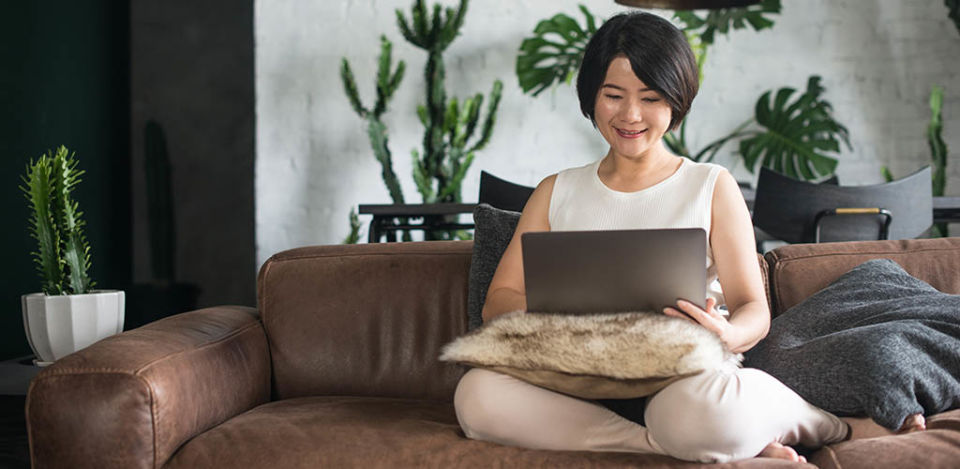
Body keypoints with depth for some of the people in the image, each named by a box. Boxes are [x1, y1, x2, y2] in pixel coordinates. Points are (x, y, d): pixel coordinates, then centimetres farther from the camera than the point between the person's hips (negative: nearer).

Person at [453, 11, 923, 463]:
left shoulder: (713, 188, 12)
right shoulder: (555, 194, 17)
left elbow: (754, 310, 5)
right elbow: (499, 300, 9)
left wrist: (726, 336, -21)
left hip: (683, 376, -2)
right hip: (581, 388, 3)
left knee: (700, 410, -41)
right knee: (476, 393, -32)